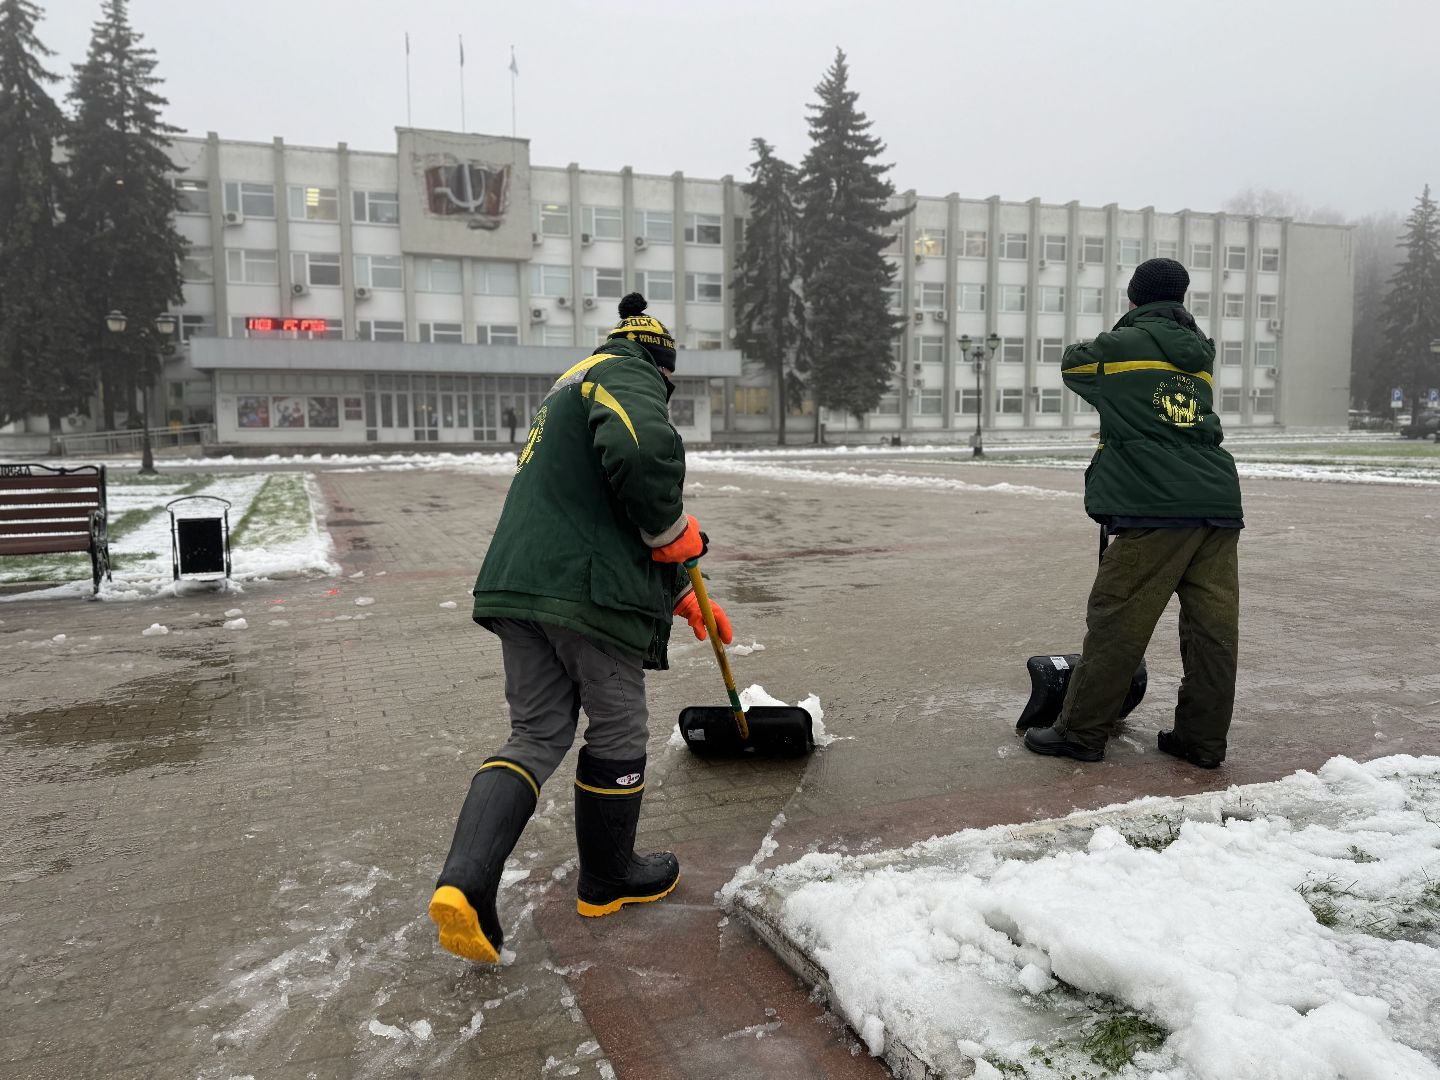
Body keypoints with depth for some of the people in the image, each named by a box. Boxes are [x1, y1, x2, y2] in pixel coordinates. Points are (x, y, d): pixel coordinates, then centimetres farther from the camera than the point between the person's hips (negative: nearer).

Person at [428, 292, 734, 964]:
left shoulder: (570, 391, 31)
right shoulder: (626, 374, 0)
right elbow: (644, 450, -26)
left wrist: (680, 594, 34)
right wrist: (674, 531, -8)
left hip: (517, 583, 9)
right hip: (588, 590, -9)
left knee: (536, 732, 11)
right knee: (617, 726, 9)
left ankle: (464, 883, -4)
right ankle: (608, 879, 26)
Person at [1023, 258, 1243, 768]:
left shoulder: (1120, 345, 3)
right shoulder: (1201, 353, 20)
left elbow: (1072, 365, 21)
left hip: (1156, 508, -6)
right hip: (1220, 505, 6)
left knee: (1117, 620, -2)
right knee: (1213, 626, 7)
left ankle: (1081, 731, 5)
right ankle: (1203, 739, 15)